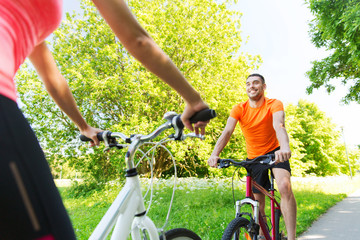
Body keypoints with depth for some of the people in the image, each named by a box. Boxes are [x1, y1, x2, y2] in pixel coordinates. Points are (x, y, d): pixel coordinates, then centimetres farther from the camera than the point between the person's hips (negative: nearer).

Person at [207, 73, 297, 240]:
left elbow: (279, 126, -34)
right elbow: (227, 131, -24)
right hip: (254, 157, 3)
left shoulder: (274, 104, -15)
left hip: (275, 152, -2)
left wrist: (284, 147, -55)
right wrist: (215, 154, -42)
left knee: (284, 187, -29)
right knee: (258, 202, 7)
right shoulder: (239, 109, -11)